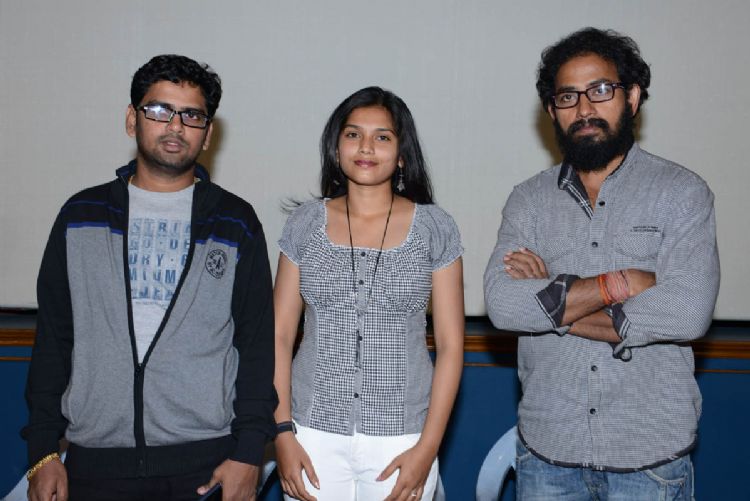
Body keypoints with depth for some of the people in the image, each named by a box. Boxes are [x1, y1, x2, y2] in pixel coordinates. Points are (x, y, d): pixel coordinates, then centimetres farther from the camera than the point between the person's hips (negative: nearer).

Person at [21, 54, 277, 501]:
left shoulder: (236, 222, 4)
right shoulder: (81, 215, 8)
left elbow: (258, 343, 1)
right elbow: (53, 337, 9)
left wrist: (250, 451, -6)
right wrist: (43, 450, 4)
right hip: (96, 461, 2)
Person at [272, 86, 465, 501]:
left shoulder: (434, 228, -2)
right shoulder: (305, 224, 2)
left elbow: (450, 345, -2)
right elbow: (280, 335, 3)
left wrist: (427, 448, -7)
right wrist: (282, 433, -4)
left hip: (401, 438, -1)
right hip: (314, 435, 1)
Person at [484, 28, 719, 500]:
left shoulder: (682, 191, -5)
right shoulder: (529, 200, 3)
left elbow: (688, 312, -18)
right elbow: (501, 303, -11)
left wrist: (552, 300, -13)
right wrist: (620, 282, -17)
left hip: (651, 451, -2)